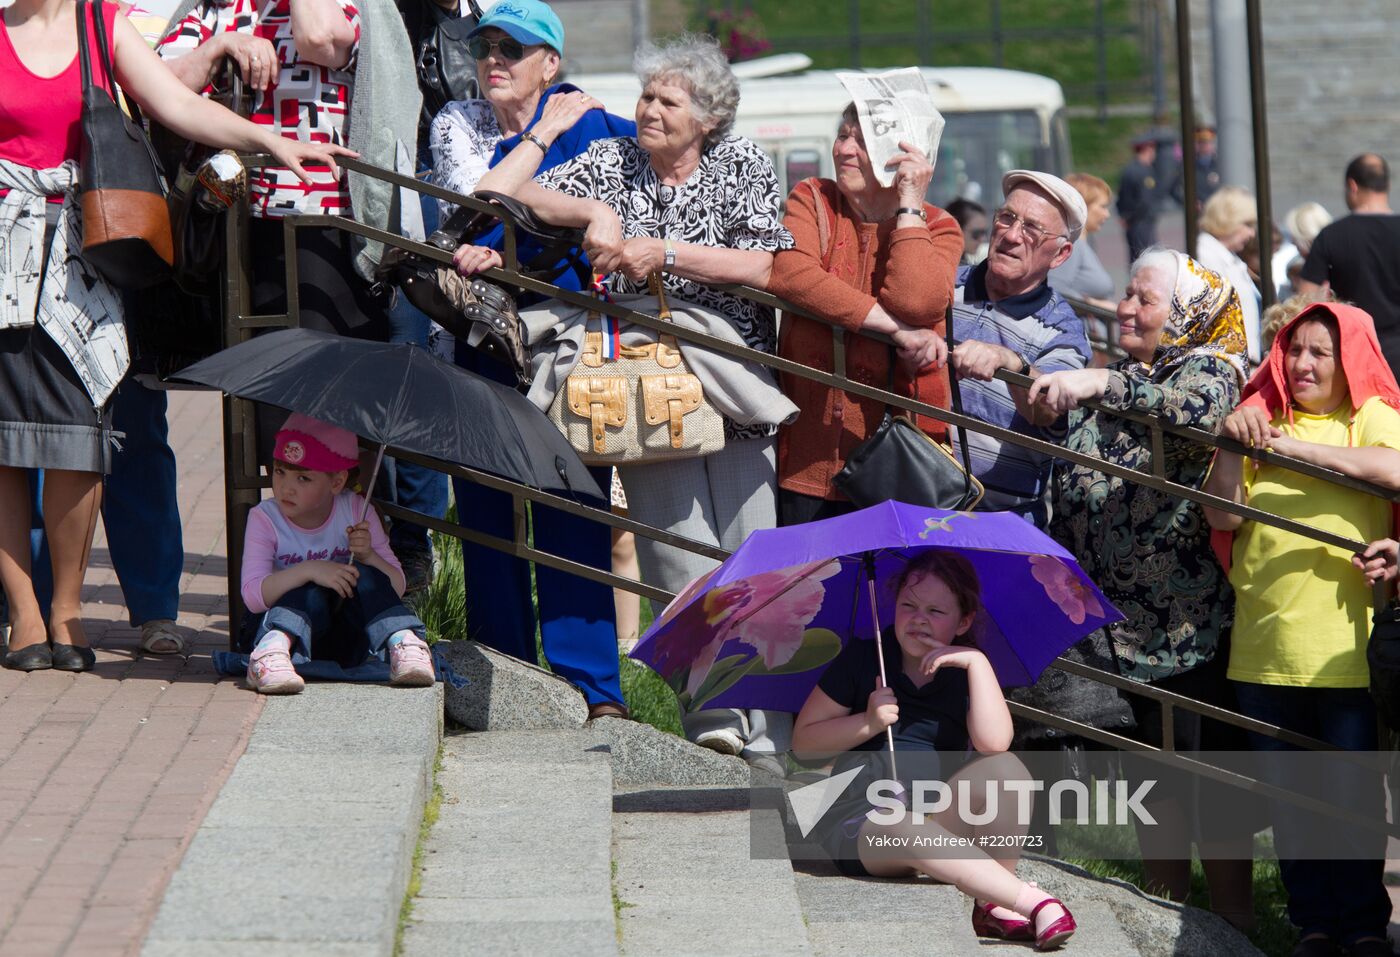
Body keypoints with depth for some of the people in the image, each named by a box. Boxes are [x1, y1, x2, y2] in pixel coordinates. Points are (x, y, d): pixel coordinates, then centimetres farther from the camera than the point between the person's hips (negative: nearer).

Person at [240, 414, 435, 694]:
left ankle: (404, 643, -41)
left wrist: (368, 556, -23)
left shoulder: (357, 511, -1)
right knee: (310, 593, -34)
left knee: (365, 577, -25)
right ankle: (272, 650, -59)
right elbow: (253, 596, -19)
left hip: (349, 637, 2)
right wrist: (309, 570, -32)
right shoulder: (264, 518, -6)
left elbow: (397, 586, -2)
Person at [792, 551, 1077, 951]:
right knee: (911, 835, -40)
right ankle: (1035, 904, -45)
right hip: (860, 822, -2)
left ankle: (995, 906, -24)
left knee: (1005, 769, -28)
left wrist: (977, 662, -18)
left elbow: (993, 742, -18)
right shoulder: (862, 658, 2)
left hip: (941, 815, 2)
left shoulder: (966, 672, 3)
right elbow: (803, 741, 3)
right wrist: (869, 722, -12)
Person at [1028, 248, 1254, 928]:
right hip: (1122, 616, 7)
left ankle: (1233, 923, 5)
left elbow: (1201, 408, -32)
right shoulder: (1119, 379, 15)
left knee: (1210, 774, -4)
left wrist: (1102, 383, -34)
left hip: (1193, 618, -7)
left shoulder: (1211, 367, -6)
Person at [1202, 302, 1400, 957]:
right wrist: (1232, 447, -11)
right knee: (1289, 795, 10)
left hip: (1346, 648, -3)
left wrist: (1299, 447, -17)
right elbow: (1223, 517, 4)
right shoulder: (1261, 420, 12)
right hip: (1266, 648, 3)